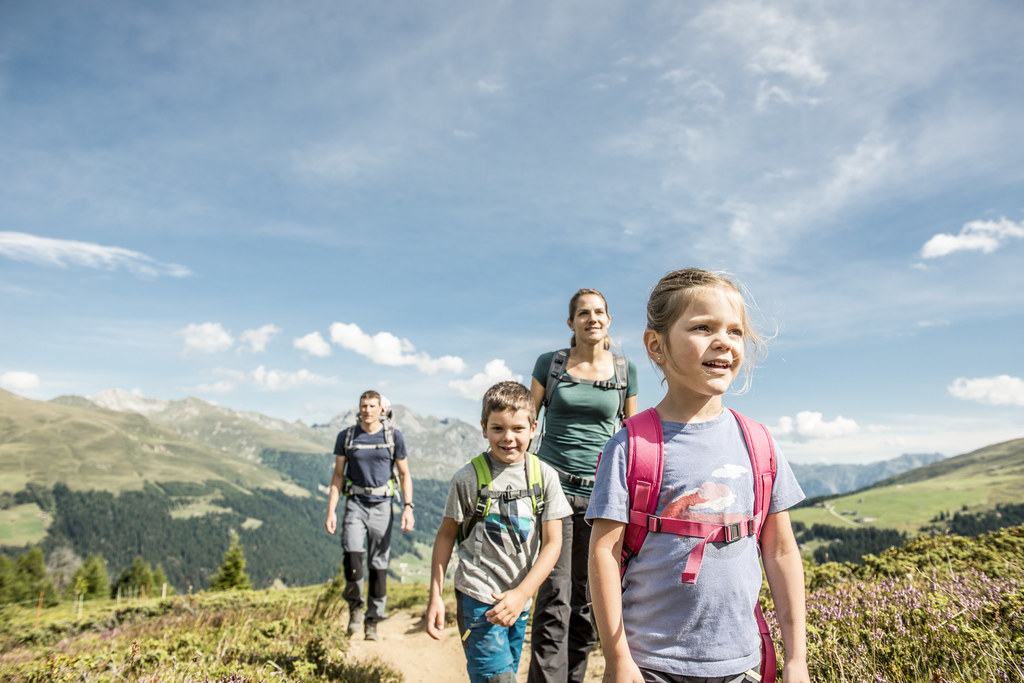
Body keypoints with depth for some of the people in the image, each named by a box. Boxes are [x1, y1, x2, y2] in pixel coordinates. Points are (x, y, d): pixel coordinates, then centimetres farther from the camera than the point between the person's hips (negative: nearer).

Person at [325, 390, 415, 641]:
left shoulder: (393, 436, 0)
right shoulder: (346, 436, 3)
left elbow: (404, 474, 4)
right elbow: (338, 475, 8)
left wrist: (408, 507, -7)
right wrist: (331, 511, 1)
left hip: (382, 505, 0)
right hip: (355, 504, 0)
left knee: (379, 564, 3)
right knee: (351, 555, -19)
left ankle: (372, 621, 17)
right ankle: (355, 606, 5)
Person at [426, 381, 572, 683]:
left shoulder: (545, 476, -4)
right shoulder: (468, 478, -9)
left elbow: (552, 542, -4)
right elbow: (446, 535, 1)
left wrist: (522, 594, -13)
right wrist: (435, 596, 0)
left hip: (520, 600, 4)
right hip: (478, 598, -3)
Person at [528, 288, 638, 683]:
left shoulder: (625, 369, 8)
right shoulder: (550, 363, 3)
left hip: (601, 491, 2)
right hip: (553, 485, -2)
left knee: (586, 597, 9)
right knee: (555, 595, -9)